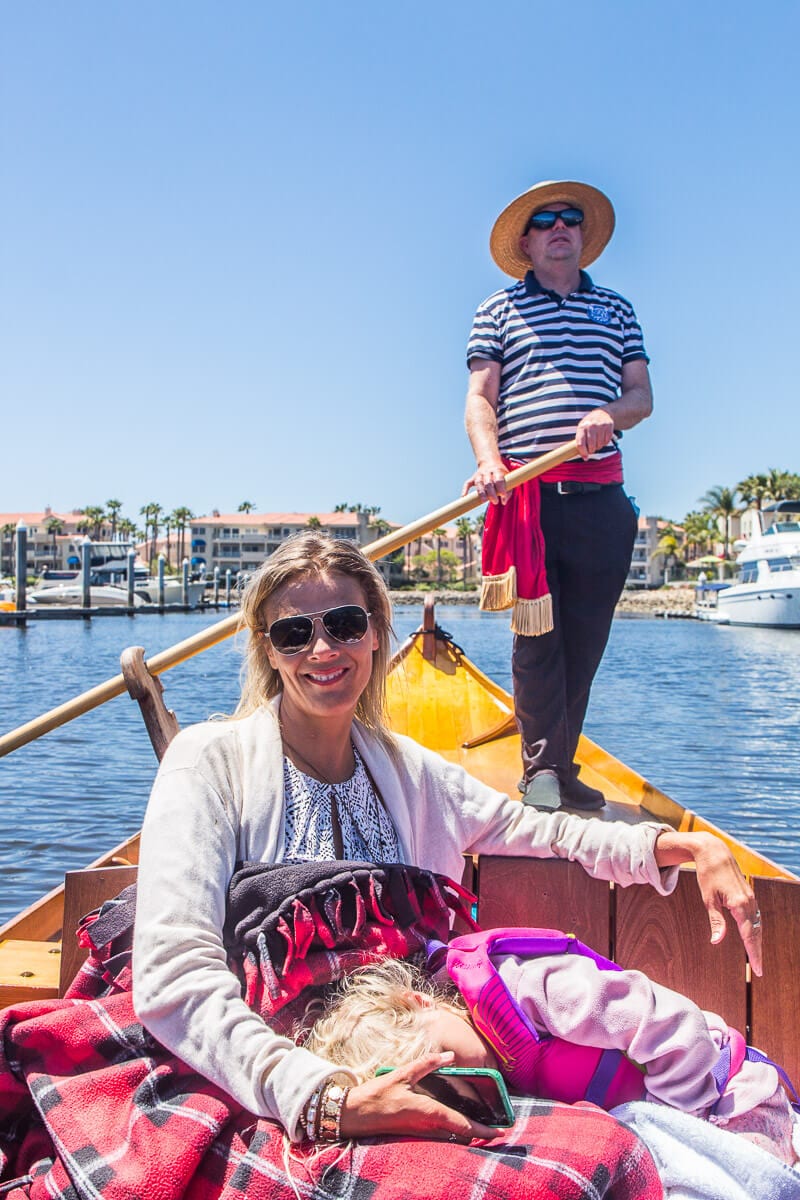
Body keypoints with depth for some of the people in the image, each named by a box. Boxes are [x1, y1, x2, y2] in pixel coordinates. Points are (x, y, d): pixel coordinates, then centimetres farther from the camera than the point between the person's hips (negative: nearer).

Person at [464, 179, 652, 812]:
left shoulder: (616, 309, 21)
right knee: (537, 632, -7)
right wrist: (489, 459, -16)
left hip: (601, 497, 3)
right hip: (528, 494, -3)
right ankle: (542, 770, -2)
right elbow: (480, 399, 3)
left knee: (586, 637, 3)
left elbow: (642, 395, 13)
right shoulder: (500, 310, 14)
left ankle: (558, 766, 13)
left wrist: (611, 412, -11)